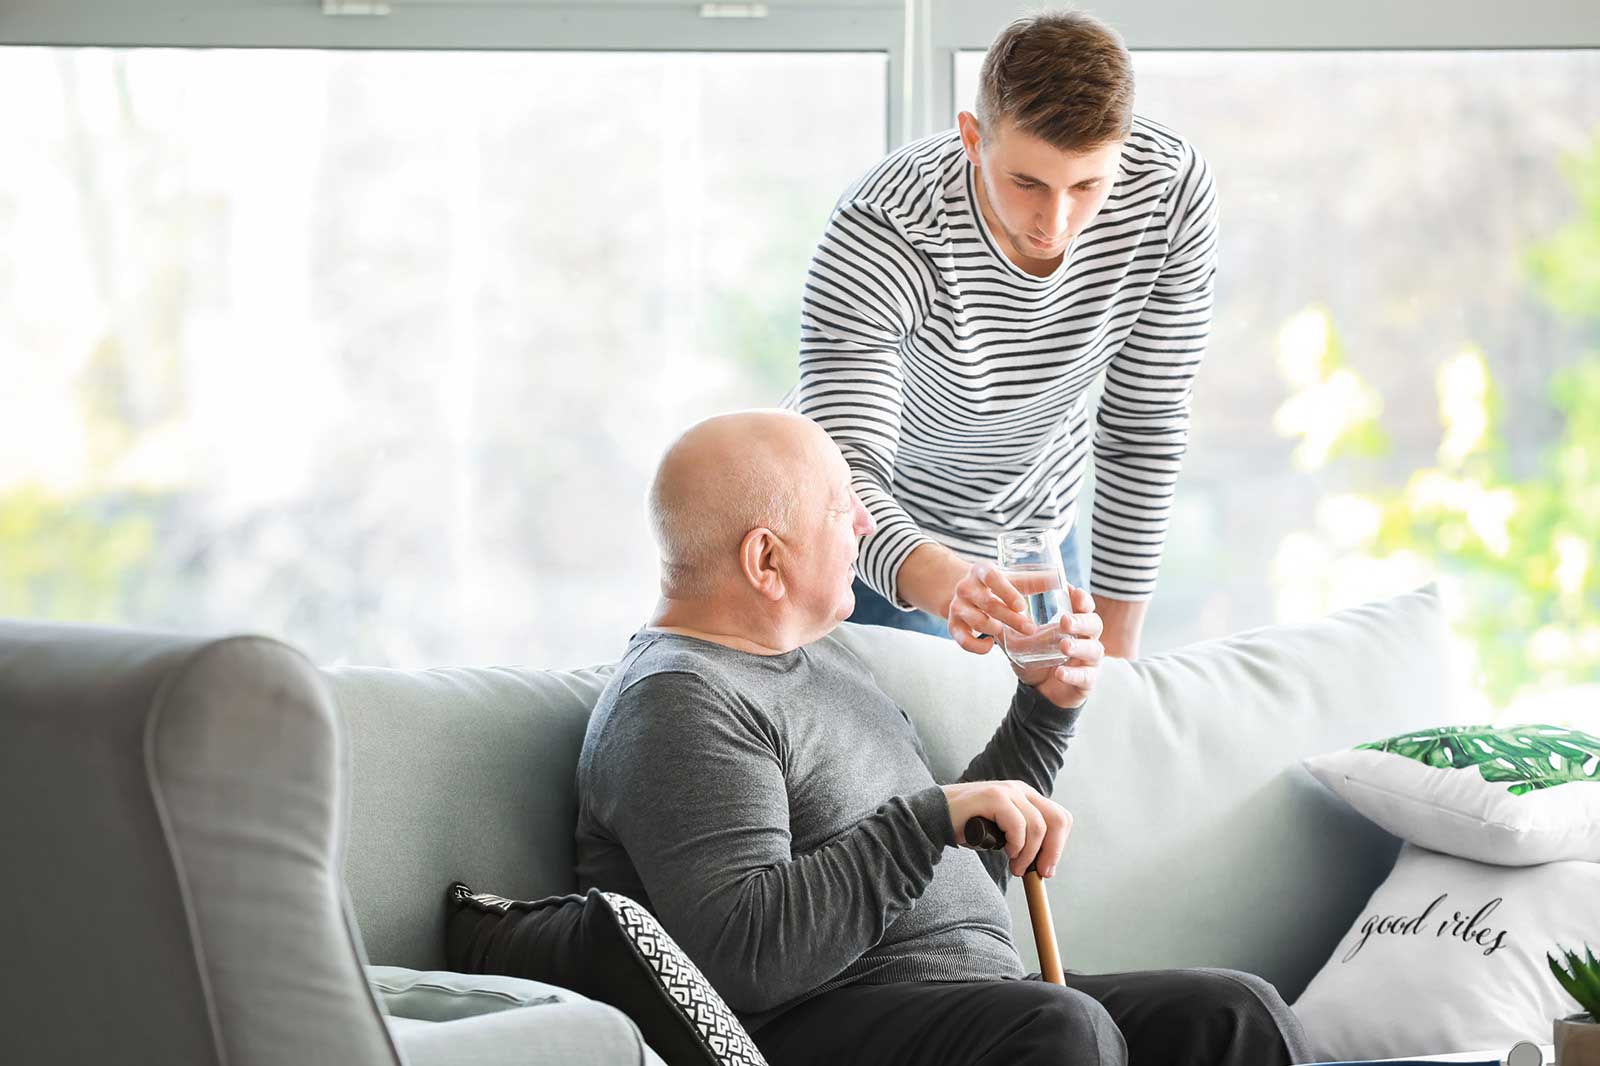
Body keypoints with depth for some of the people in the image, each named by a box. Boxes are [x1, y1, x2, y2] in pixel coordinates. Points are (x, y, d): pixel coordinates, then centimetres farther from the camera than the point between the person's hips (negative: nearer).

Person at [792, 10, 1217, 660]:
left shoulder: (1174, 191, -24)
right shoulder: (877, 236, -37)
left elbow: (1145, 426, -13)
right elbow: (847, 472, -43)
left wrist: (1116, 643, -11)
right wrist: (941, 581, -65)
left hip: (1035, 526, 4)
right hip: (882, 541, -4)